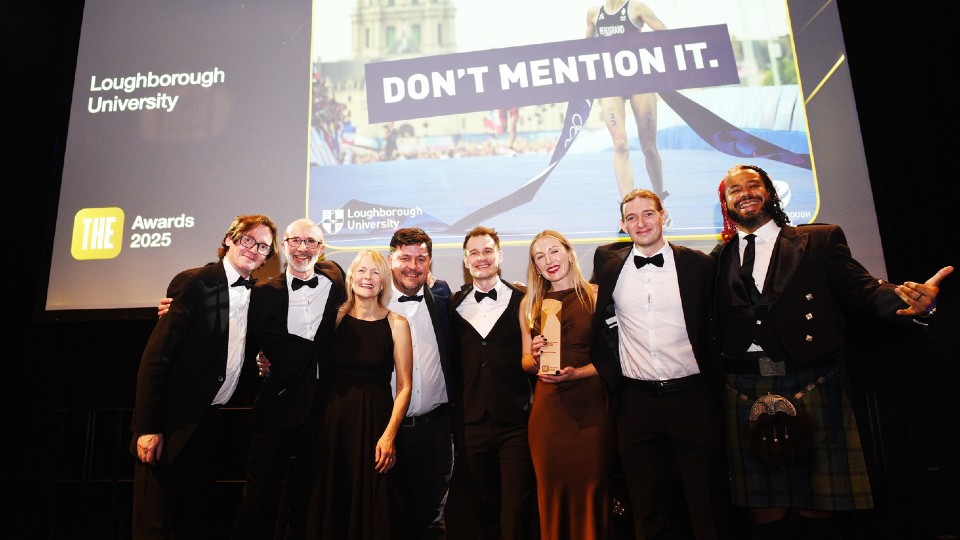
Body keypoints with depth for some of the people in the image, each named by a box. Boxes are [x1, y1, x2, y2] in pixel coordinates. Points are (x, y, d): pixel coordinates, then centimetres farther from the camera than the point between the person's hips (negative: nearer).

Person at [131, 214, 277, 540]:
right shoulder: (194, 282, -12)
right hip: (173, 422, -7)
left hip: (210, 422, 7)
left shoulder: (256, 293, 7)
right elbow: (156, 357, -16)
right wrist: (148, 427, -19)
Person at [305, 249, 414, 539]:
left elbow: (404, 386, -4)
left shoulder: (396, 324, -1)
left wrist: (389, 435, -12)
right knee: (330, 502, 12)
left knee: (373, 507, 6)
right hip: (333, 420, 2)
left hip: (375, 421, -2)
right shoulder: (335, 318, 4)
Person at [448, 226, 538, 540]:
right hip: (471, 423, 3)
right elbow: (453, 358, 11)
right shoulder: (455, 305, 8)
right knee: (486, 507, 15)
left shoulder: (523, 301, 1)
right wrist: (456, 409, 6)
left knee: (517, 511, 0)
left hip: (515, 421, -3)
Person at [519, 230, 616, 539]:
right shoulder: (530, 305, 10)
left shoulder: (595, 296, 1)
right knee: (552, 493, 7)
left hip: (591, 407, -2)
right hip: (548, 409, 2)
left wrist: (577, 372, -16)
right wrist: (535, 357, -6)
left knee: (591, 490, 2)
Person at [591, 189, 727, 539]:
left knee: (704, 506, 8)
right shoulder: (607, 262, 5)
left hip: (693, 398, -1)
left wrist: (714, 385, 5)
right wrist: (607, 372, 10)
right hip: (636, 402, 1)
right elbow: (598, 320, 18)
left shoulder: (699, 264, 2)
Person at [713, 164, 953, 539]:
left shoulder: (821, 240, 8)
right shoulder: (720, 258, 11)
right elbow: (716, 323, 8)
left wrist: (907, 300, -21)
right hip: (745, 393, 1)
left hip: (811, 386, -1)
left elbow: (861, 290, -2)